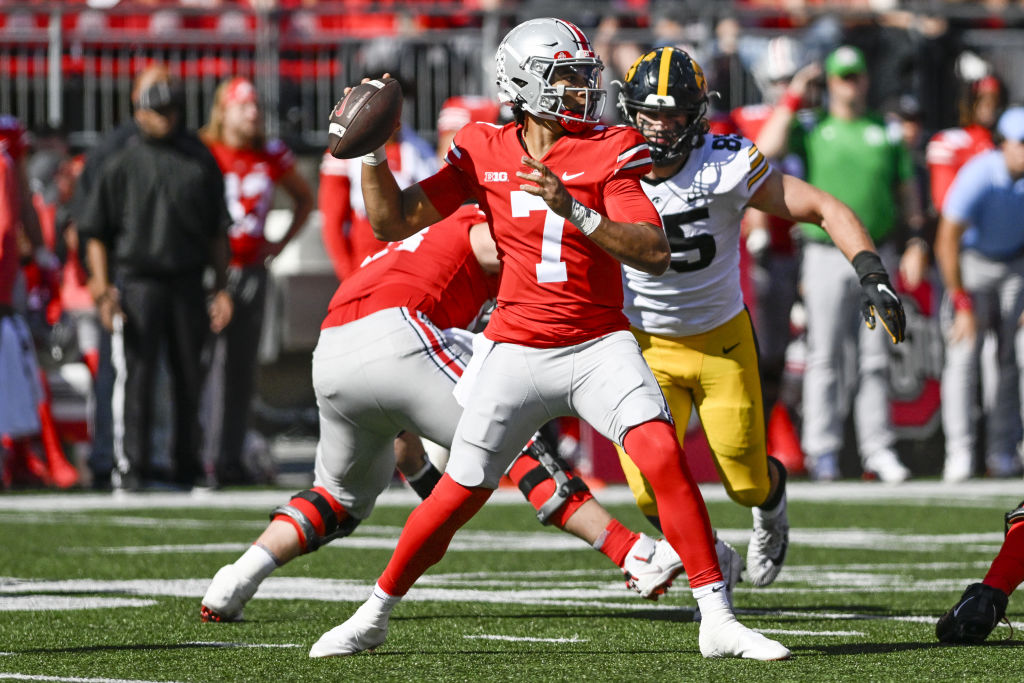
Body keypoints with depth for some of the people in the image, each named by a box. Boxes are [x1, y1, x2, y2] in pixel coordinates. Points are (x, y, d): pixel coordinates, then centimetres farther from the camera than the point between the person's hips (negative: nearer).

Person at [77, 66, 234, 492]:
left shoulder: (200, 159, 11)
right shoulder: (122, 161, 2)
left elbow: (217, 231, 15)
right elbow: (96, 230, 2)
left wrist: (221, 288, 9)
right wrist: (102, 288, -8)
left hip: (187, 284, 3)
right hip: (138, 279, -3)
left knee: (189, 378, 6)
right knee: (137, 376, -6)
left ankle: (188, 468, 15)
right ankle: (130, 468, -3)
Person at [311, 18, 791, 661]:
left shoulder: (611, 151, -4)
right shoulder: (484, 153, 1)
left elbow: (655, 253, -14)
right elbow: (392, 222, 4)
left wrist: (577, 212, -26)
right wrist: (373, 155, -12)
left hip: (600, 344, -1)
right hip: (517, 352, 1)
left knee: (664, 456, -21)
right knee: (459, 494, 1)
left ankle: (718, 620, -15)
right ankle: (375, 614, 22)